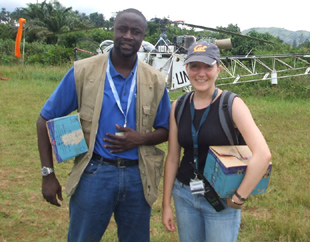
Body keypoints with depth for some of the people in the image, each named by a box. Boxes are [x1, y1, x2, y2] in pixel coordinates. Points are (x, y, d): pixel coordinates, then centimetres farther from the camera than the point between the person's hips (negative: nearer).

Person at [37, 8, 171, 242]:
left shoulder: (155, 80, 1)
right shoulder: (83, 71, -6)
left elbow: (166, 130, 9)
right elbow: (46, 119, -2)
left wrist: (141, 138, -13)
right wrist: (48, 173, -6)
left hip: (138, 176, 2)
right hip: (94, 173, -2)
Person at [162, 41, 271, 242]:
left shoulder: (232, 104, -14)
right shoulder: (179, 106, -1)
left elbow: (263, 155, -23)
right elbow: (172, 158, 4)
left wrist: (239, 197, -19)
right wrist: (166, 204, 5)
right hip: (184, 194, 4)